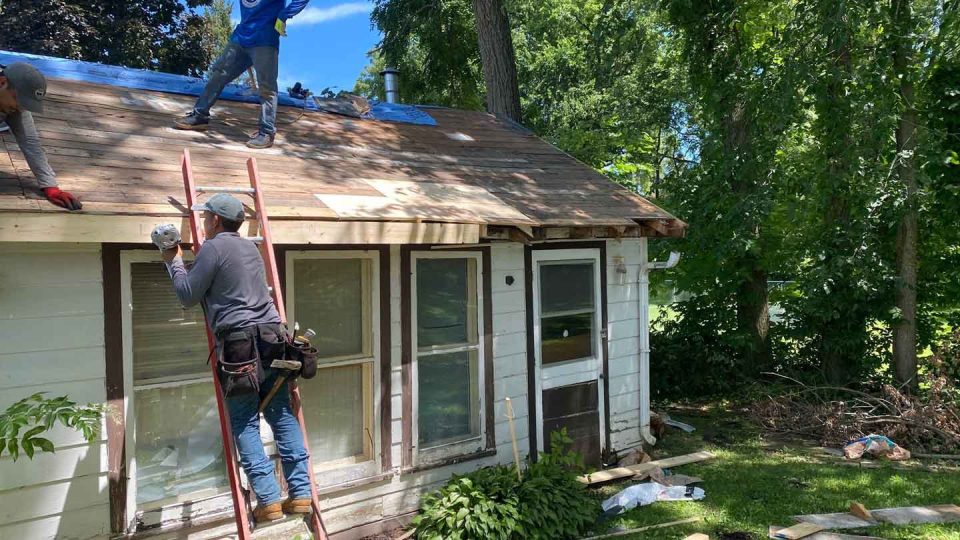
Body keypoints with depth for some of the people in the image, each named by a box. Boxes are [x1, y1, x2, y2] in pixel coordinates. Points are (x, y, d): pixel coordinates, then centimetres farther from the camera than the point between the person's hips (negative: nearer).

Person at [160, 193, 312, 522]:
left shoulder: (213, 247, -2)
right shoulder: (250, 247, 21)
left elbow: (188, 295, 1)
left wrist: (174, 262, 17)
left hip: (240, 344, -7)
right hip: (272, 338, 7)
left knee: (245, 426, 0)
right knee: (283, 417, 7)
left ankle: (269, 500, -2)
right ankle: (301, 493, 9)